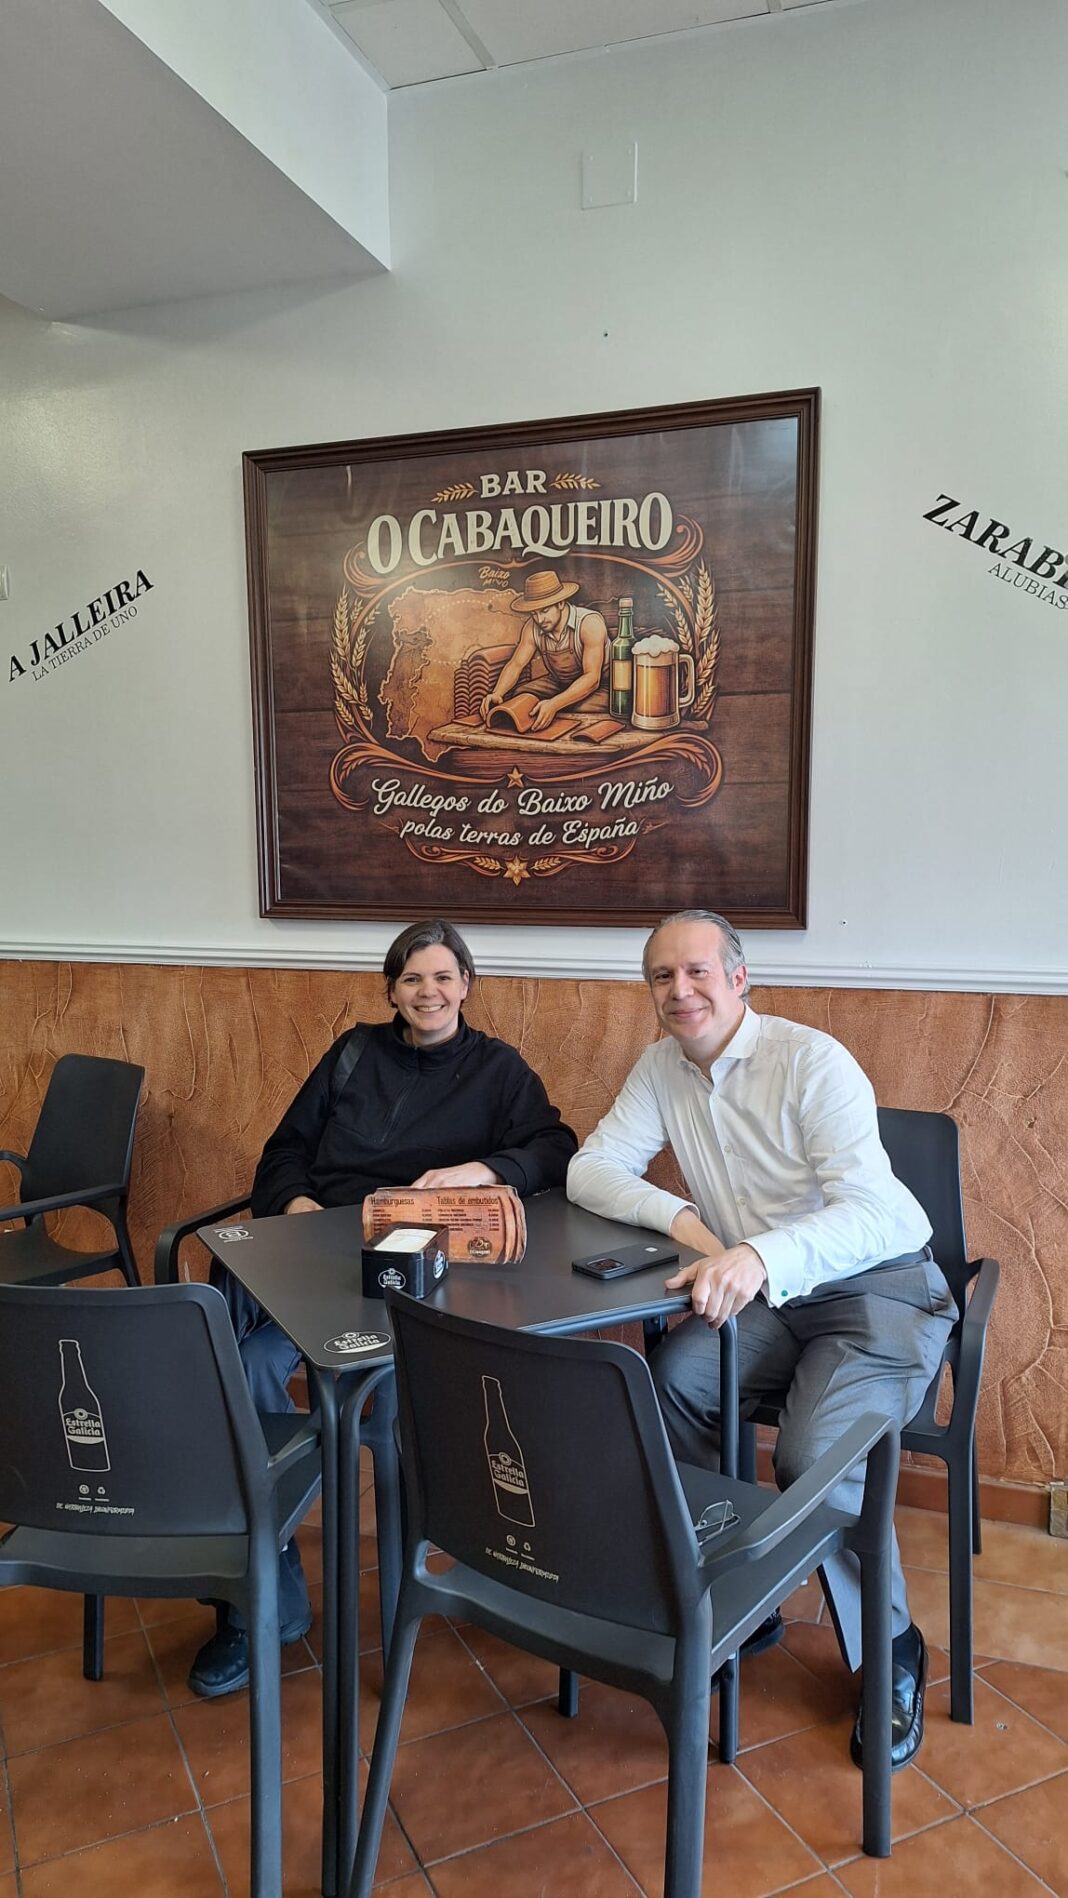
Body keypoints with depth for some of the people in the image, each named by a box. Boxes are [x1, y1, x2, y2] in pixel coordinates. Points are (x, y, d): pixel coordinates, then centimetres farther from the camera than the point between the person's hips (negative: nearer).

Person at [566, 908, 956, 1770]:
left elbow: (868, 1214, -28)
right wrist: (679, 1216, -18)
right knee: (666, 1380, -20)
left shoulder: (813, 1061, -18)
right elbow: (590, 1169, 0)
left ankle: (892, 1654, 1)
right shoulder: (661, 1069, 1)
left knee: (813, 1457, -27)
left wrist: (761, 1256, -47)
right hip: (766, 1295, 5)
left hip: (880, 1287, -5)